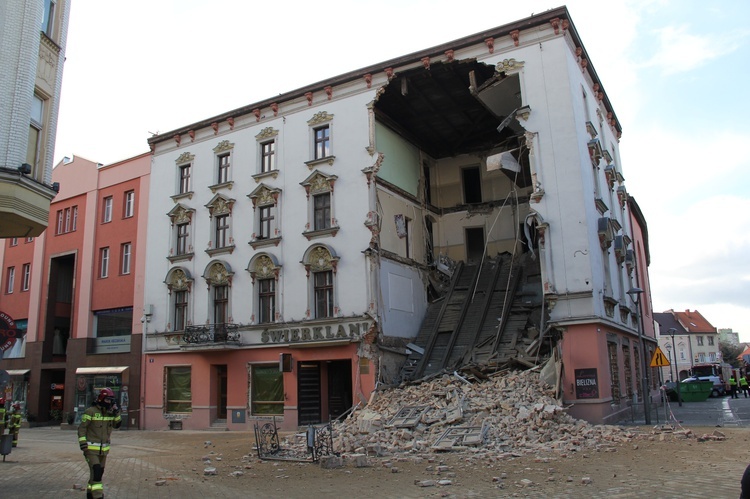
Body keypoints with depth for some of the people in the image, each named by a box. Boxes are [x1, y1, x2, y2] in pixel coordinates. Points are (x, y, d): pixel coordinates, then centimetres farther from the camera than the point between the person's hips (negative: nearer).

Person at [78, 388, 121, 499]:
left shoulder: (110, 412, 6)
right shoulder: (91, 411, -12)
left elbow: (117, 424, 5)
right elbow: (82, 427, -11)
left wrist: (116, 413, -9)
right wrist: (82, 442, -20)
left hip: (104, 449, 7)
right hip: (91, 448, -7)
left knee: (99, 472, 14)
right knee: (96, 471, -15)